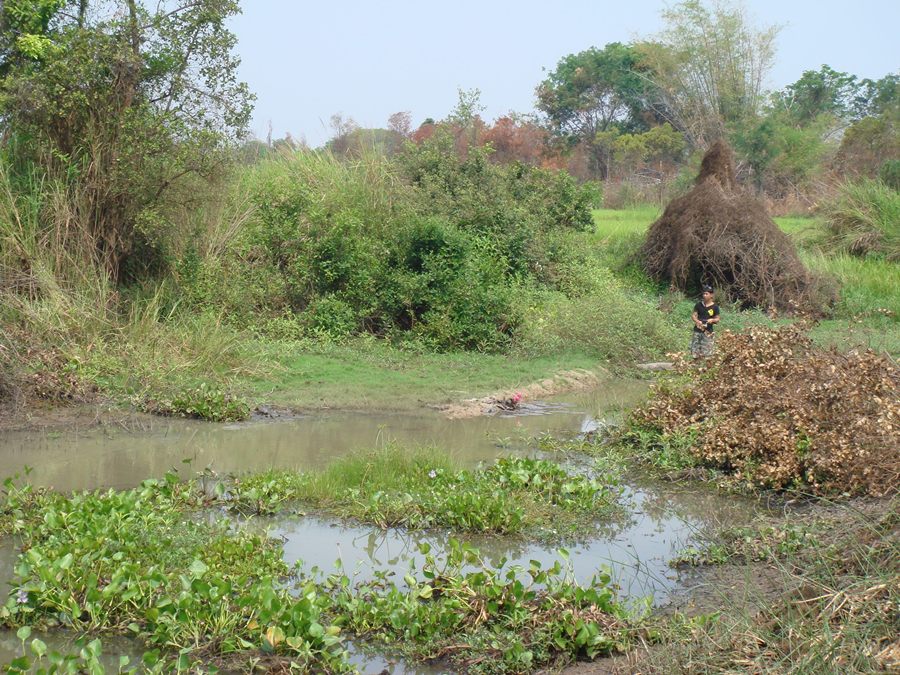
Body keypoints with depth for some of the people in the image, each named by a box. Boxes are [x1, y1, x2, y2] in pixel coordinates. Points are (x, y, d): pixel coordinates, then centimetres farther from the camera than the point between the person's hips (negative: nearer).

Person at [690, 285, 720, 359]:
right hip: (697, 331, 2)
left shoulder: (715, 307, 0)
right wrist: (697, 321, -12)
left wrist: (712, 320, -17)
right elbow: (693, 315, 8)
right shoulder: (699, 305, 4)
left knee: (705, 354, -5)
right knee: (695, 353, 1)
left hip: (708, 332, -2)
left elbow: (717, 319, 5)